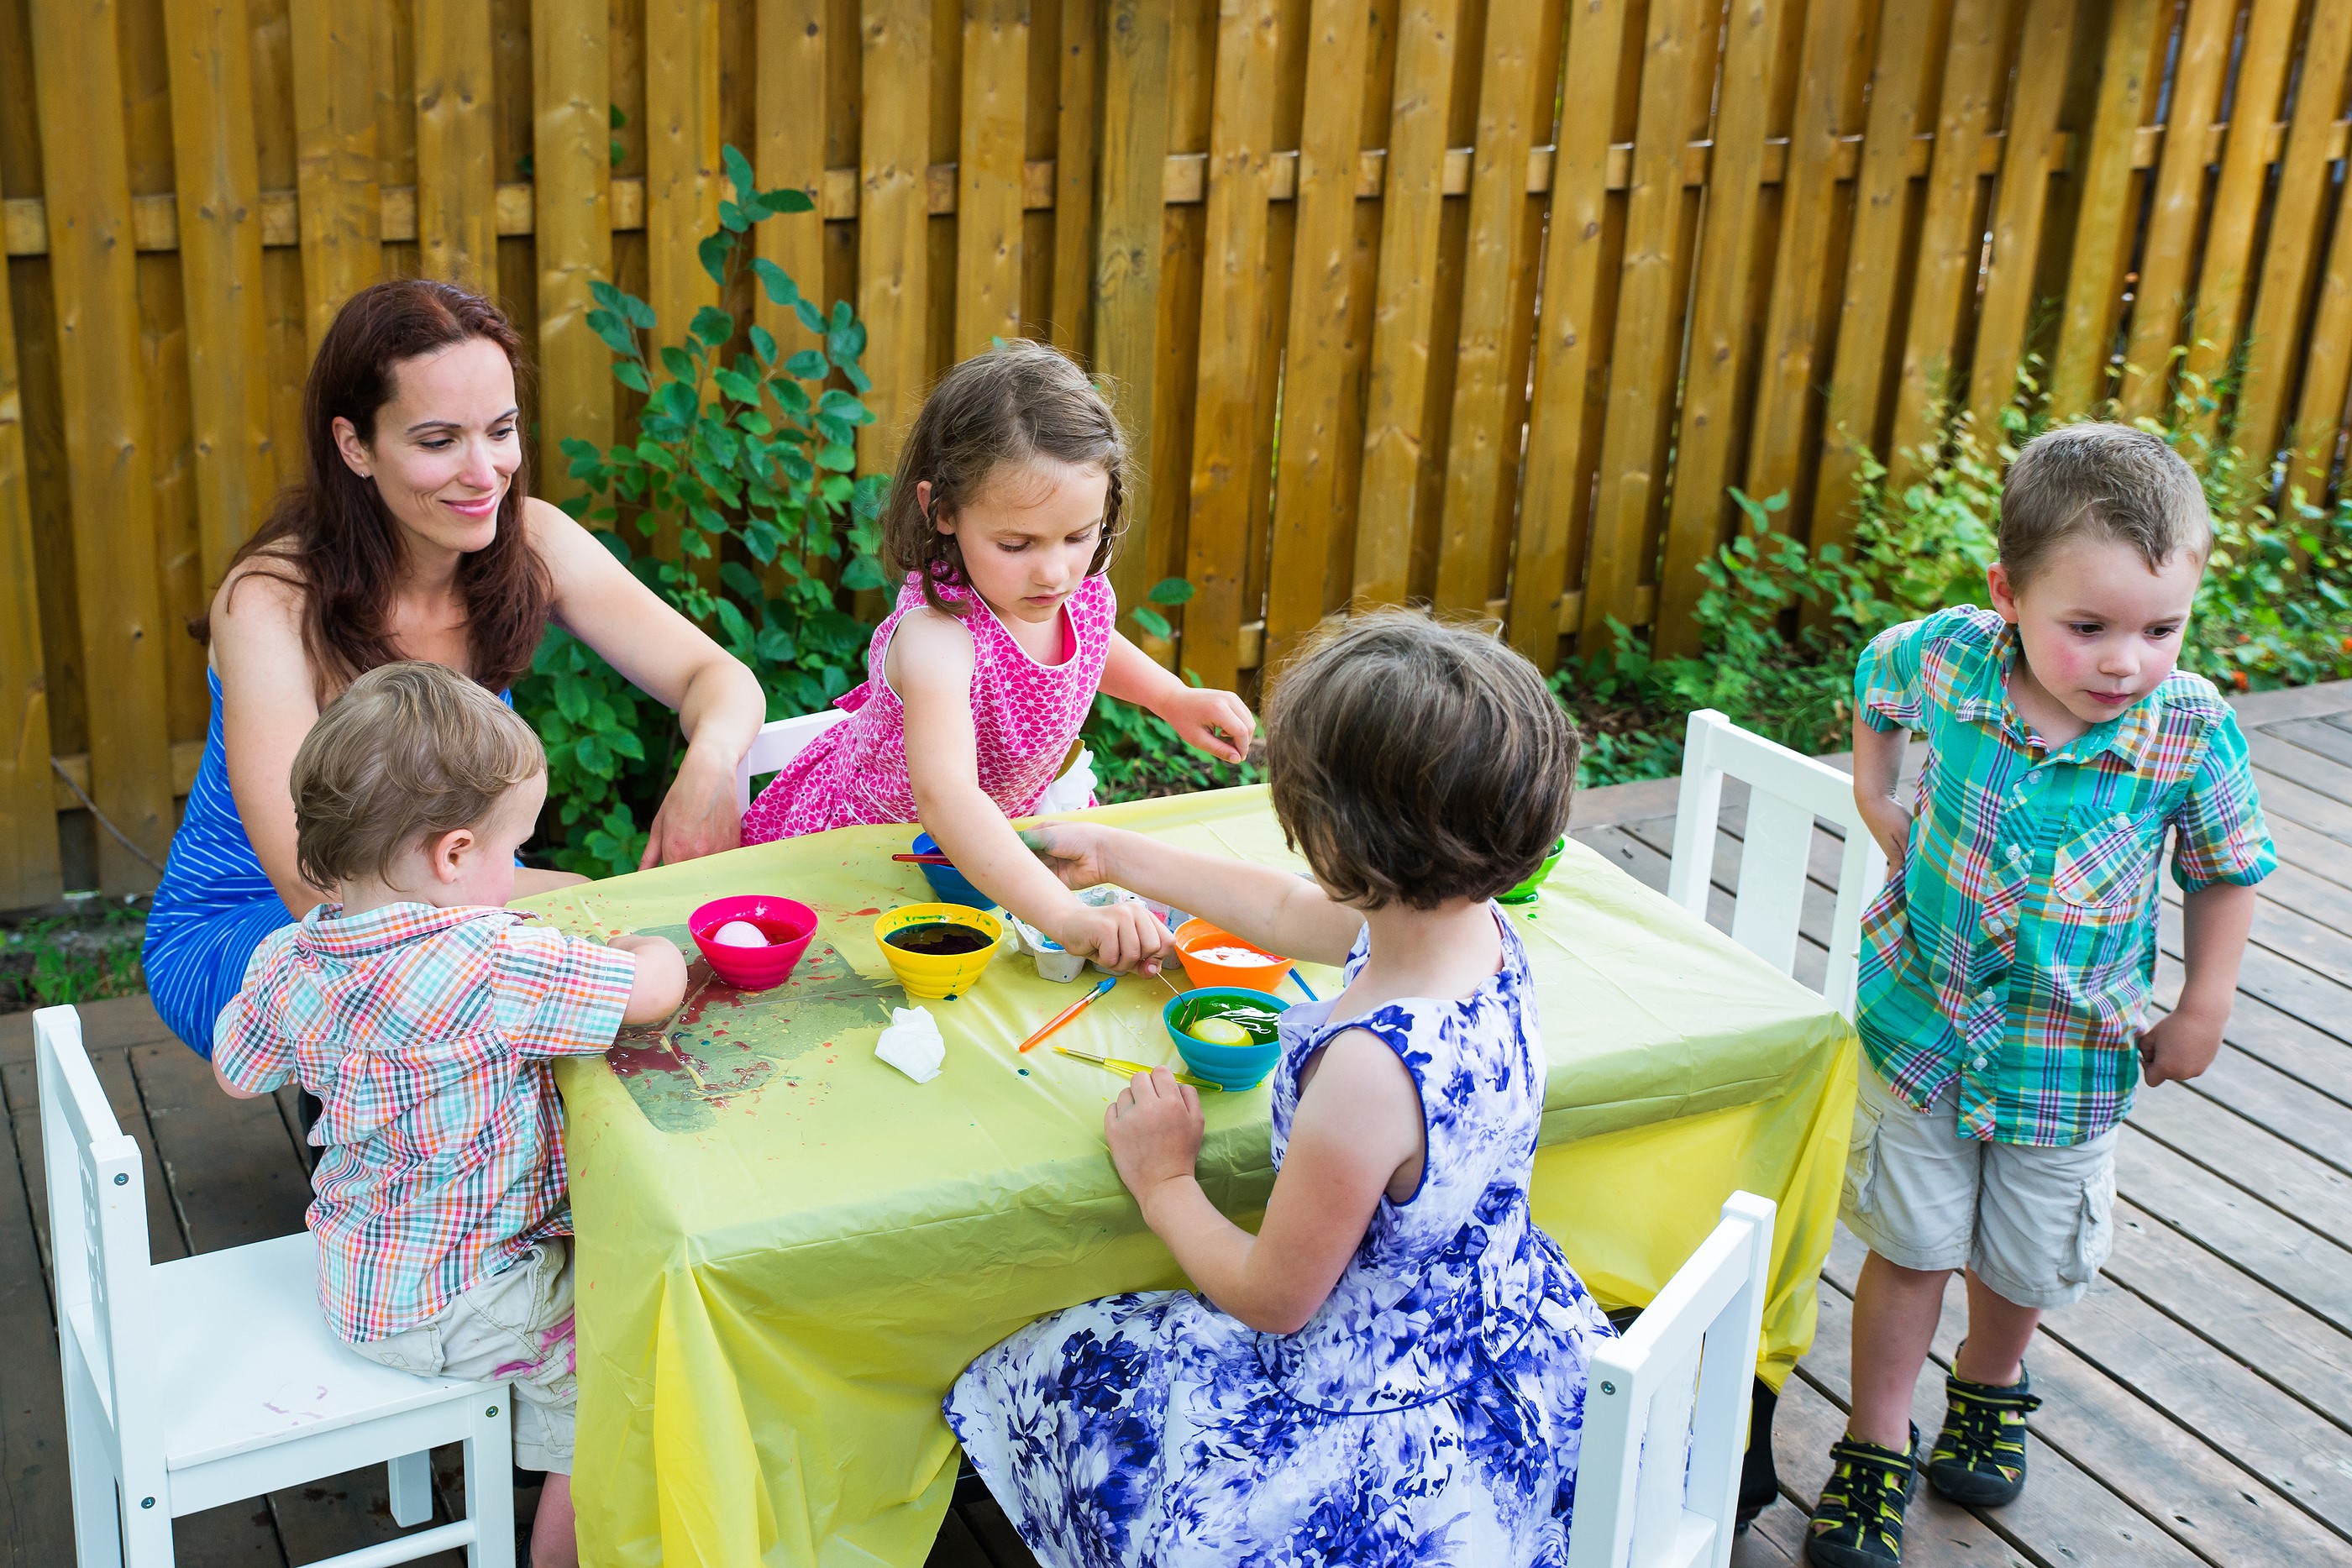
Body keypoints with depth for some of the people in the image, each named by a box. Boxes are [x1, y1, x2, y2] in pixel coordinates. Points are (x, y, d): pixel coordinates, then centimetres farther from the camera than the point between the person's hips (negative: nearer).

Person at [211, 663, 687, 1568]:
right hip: (454, 1306, -8)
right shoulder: (490, 966, -32)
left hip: (354, 1274, 8)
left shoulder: (287, 961, -8)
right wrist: (646, 948, -2)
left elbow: (237, 1069, 11)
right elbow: (656, 991, -25)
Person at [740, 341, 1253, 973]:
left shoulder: (1086, 591, -16)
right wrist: (1065, 916, -66)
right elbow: (943, 796, -55)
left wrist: (1177, 700, 0)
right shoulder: (935, 635, -39)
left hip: (1003, 841, 5)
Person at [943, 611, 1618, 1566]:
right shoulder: (1480, 931, -11)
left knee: (1040, 1377, 11)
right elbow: (1285, 909, 10)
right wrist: (1114, 856, 22)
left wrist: (1164, 1183, -4)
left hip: (1390, 1432, -8)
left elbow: (1271, 1298, -22)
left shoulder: (1372, 1069, -38)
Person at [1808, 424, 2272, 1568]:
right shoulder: (1948, 657, -21)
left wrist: (2204, 1008, 0)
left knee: (2024, 1261, 21)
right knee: (1909, 1246, 11)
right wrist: (1874, 793, -3)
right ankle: (1875, 1451, 30)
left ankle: (1989, 1389, 53)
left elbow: (2225, 868, -2)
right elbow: (1875, 679, 6)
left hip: (2069, 1055, 1)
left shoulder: (2194, 729, -22)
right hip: (1922, 1023, 0)